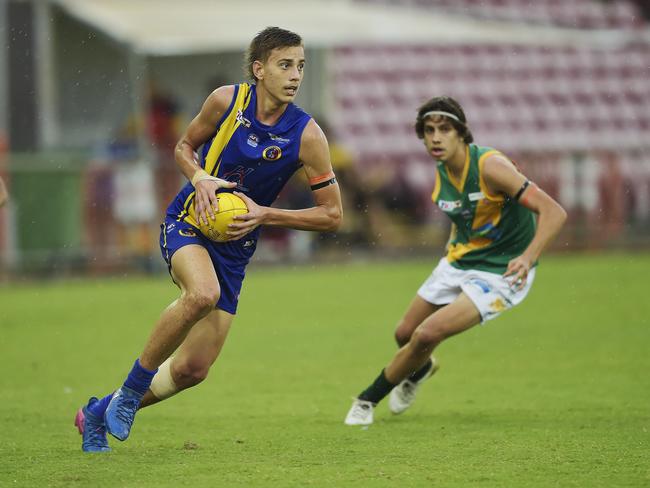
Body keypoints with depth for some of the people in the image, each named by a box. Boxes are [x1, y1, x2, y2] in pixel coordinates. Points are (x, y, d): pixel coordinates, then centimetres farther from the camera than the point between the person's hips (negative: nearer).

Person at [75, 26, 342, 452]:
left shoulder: (306, 136, -11)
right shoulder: (226, 101, -10)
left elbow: (332, 214, -6)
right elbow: (185, 145, 9)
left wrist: (265, 215, -16)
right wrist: (200, 178, -13)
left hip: (234, 248, 3)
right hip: (187, 224, -3)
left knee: (193, 369, 1)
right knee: (203, 293, -38)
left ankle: (98, 413, 26)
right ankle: (132, 387, -17)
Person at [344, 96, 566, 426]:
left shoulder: (490, 166, -25)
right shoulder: (442, 174, -2)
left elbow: (553, 212, -29)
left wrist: (528, 257, -41)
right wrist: (452, 248, 12)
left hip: (500, 273, -7)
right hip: (457, 262, 7)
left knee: (427, 336, -20)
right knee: (405, 335, 14)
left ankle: (368, 399, 2)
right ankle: (421, 368, 52)